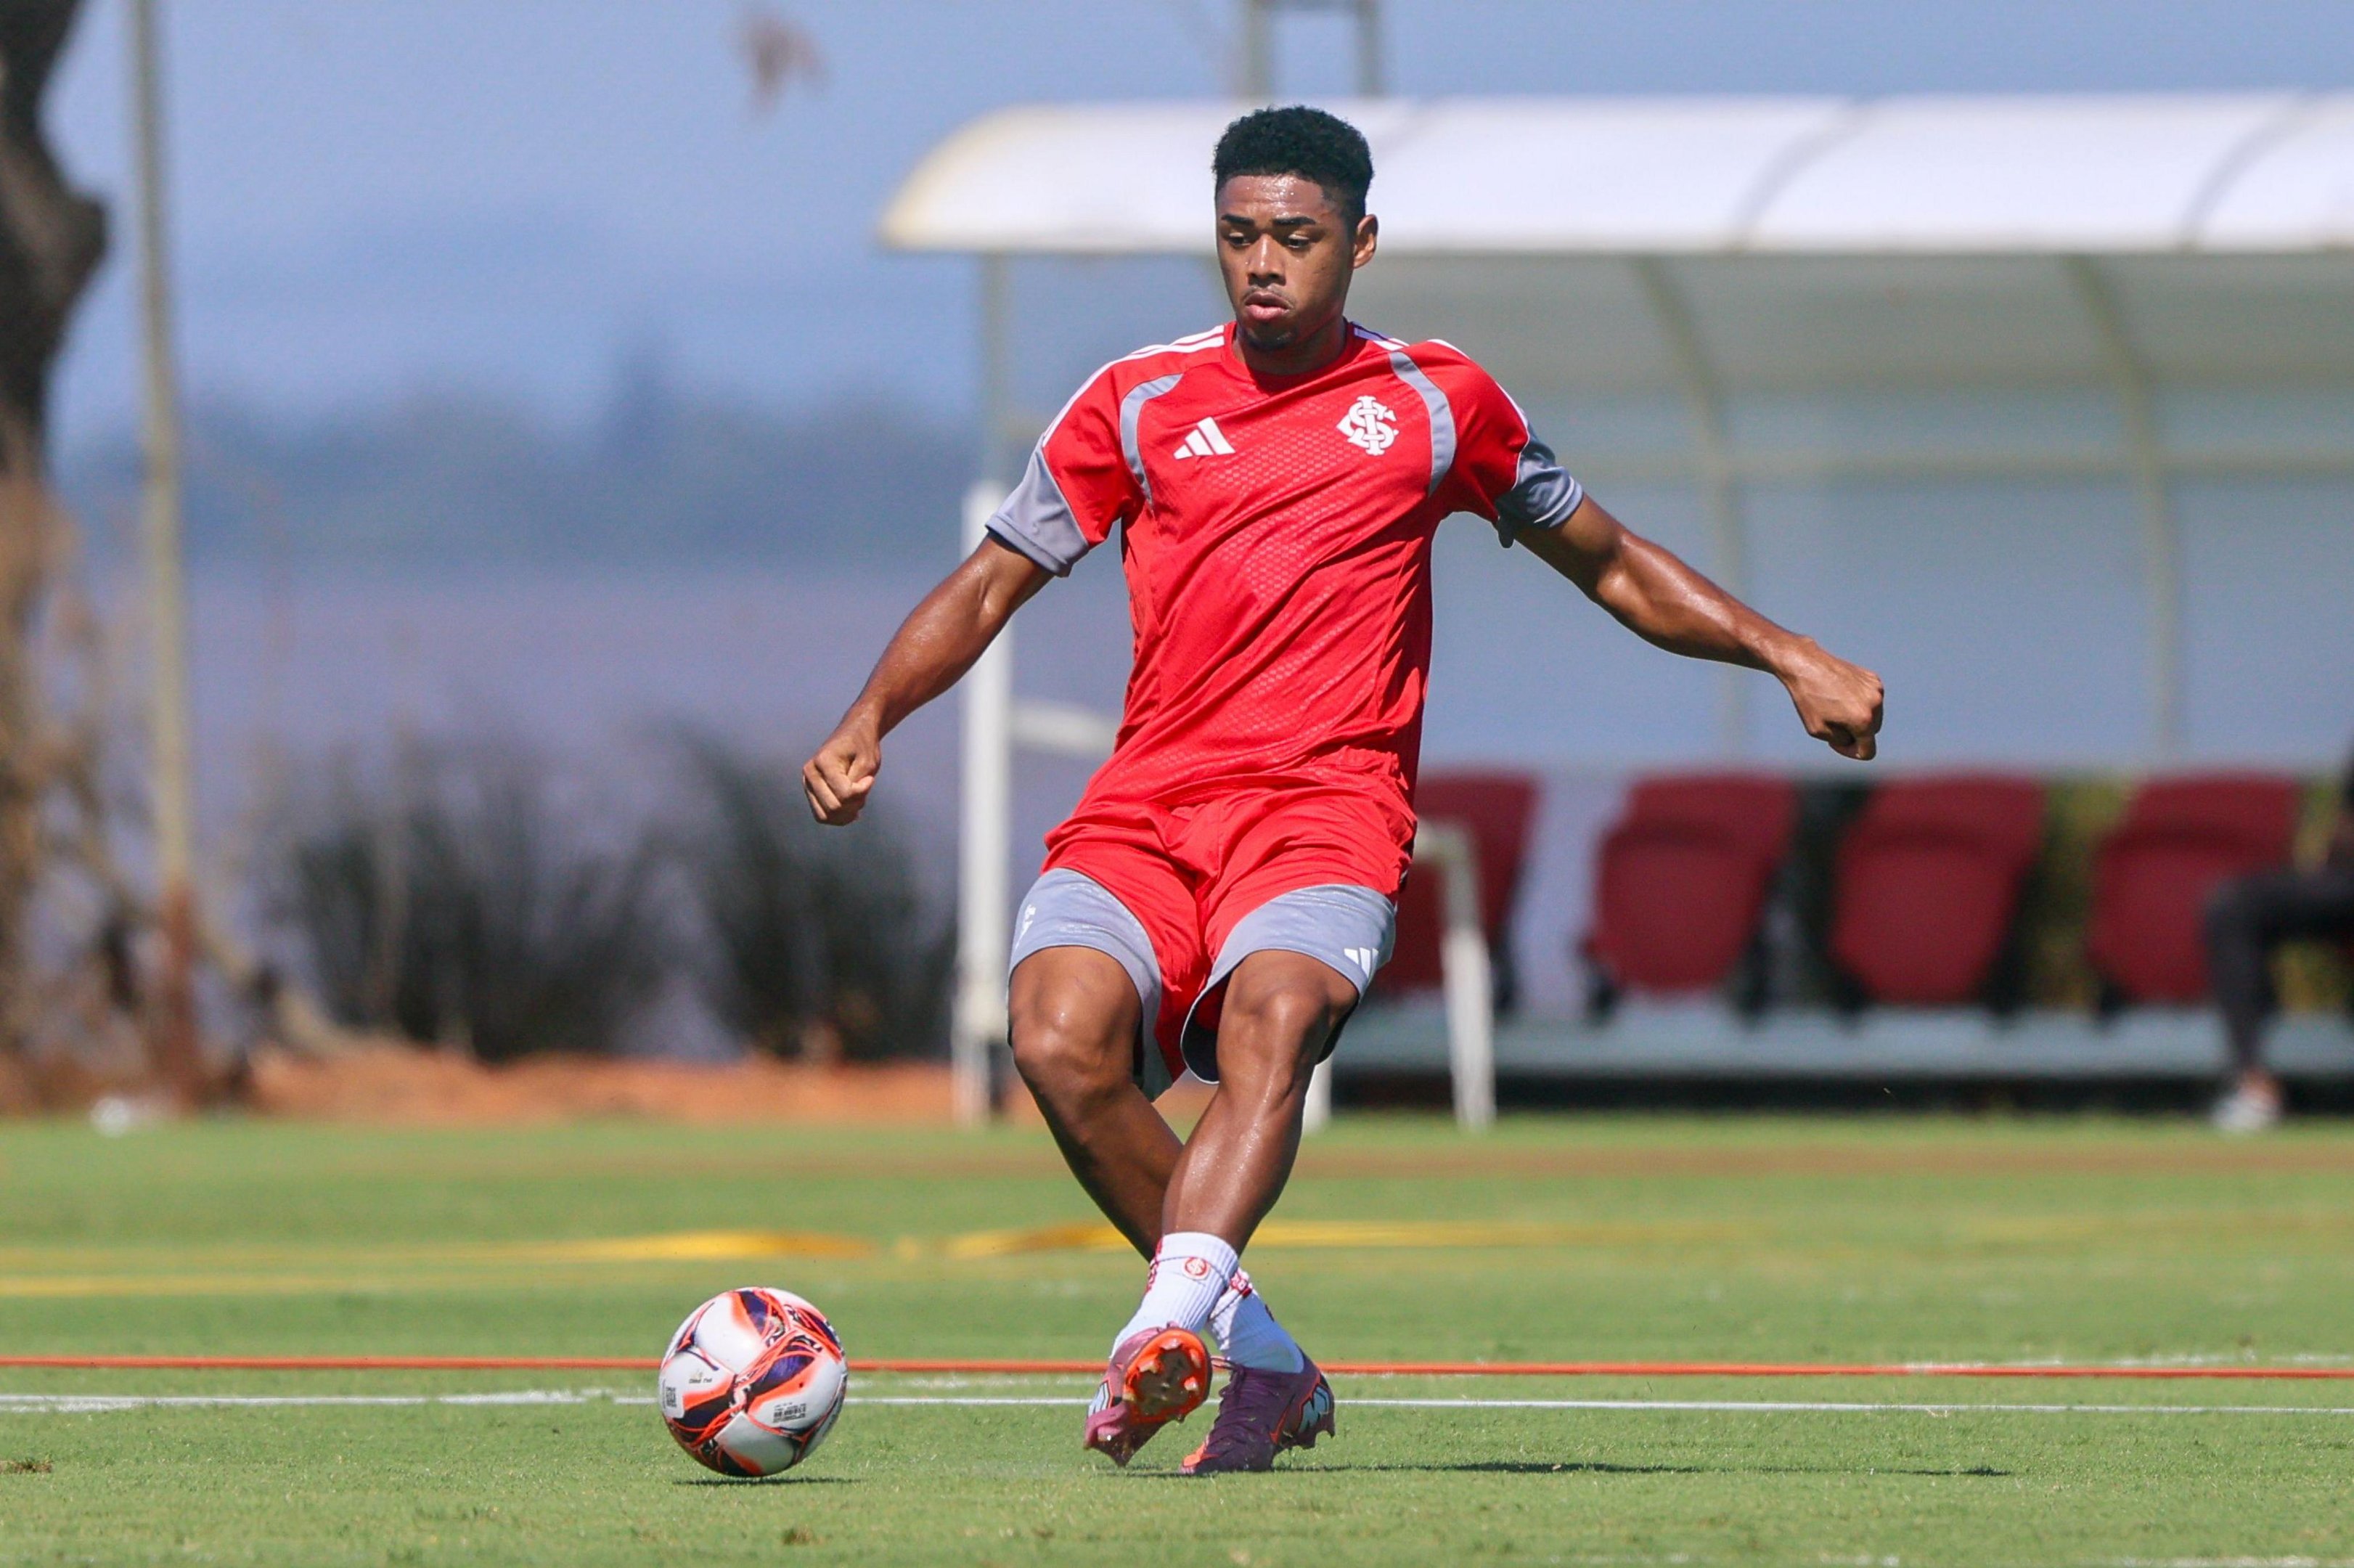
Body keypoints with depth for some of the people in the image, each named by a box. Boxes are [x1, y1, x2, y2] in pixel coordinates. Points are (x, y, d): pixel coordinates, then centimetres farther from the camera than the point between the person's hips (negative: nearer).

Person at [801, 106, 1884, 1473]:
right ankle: (1260, 1358, -11)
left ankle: (1174, 1320, -54)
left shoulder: (1438, 402, 15)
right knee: (1062, 1039, -26)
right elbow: (990, 586, 18)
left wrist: (1790, 659, 17)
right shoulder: (1139, 403, 15)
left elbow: (1613, 566, 26)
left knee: (1272, 1016, -33)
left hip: (1328, 804, -2)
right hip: (1145, 806, 2)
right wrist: (868, 722, 2)